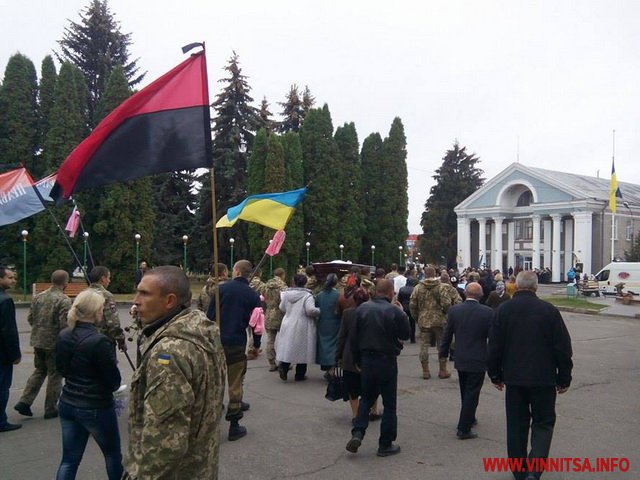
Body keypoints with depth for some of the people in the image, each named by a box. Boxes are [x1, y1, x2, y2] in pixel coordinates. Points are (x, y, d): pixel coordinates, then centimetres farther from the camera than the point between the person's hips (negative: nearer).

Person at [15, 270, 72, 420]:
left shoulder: (39, 297, 5)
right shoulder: (64, 300, -17)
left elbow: (30, 318, 10)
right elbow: (65, 324, -21)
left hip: (37, 341, 7)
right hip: (54, 342, -6)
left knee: (39, 371, 22)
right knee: (55, 375, 7)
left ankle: (24, 401, 13)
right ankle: (50, 409, 15)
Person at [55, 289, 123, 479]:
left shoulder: (63, 336, -2)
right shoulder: (100, 341, -23)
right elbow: (114, 382, -16)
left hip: (67, 404, 6)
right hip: (97, 407, -6)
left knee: (69, 459, 13)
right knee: (113, 455, 15)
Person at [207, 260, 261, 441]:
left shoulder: (222, 288, -2)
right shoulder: (253, 295, -1)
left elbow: (210, 315, -3)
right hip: (237, 344, -1)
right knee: (235, 384, 5)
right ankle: (234, 426, 6)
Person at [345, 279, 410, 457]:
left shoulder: (362, 308, -2)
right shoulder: (395, 311, -15)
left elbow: (354, 337, 3)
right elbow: (406, 334, -2)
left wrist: (357, 360, 13)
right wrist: (402, 314, 10)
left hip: (366, 359, 4)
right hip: (387, 361, -4)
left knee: (366, 397, 20)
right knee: (389, 403, 8)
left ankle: (357, 433, 5)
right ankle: (385, 445, 15)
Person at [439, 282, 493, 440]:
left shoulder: (453, 310, -6)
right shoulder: (487, 312, -13)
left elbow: (447, 334, 1)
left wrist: (443, 353, 15)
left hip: (460, 360, 4)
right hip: (478, 361, -3)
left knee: (465, 392, 22)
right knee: (472, 394, 3)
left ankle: (469, 419, 39)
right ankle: (464, 429, 5)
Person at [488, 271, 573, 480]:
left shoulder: (503, 310, -2)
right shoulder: (549, 310, -8)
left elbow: (494, 346, 1)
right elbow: (563, 347, -5)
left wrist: (496, 375, 12)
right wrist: (564, 378, 6)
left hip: (514, 378, 2)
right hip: (543, 378, -2)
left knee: (516, 425, 13)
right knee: (543, 423, 9)